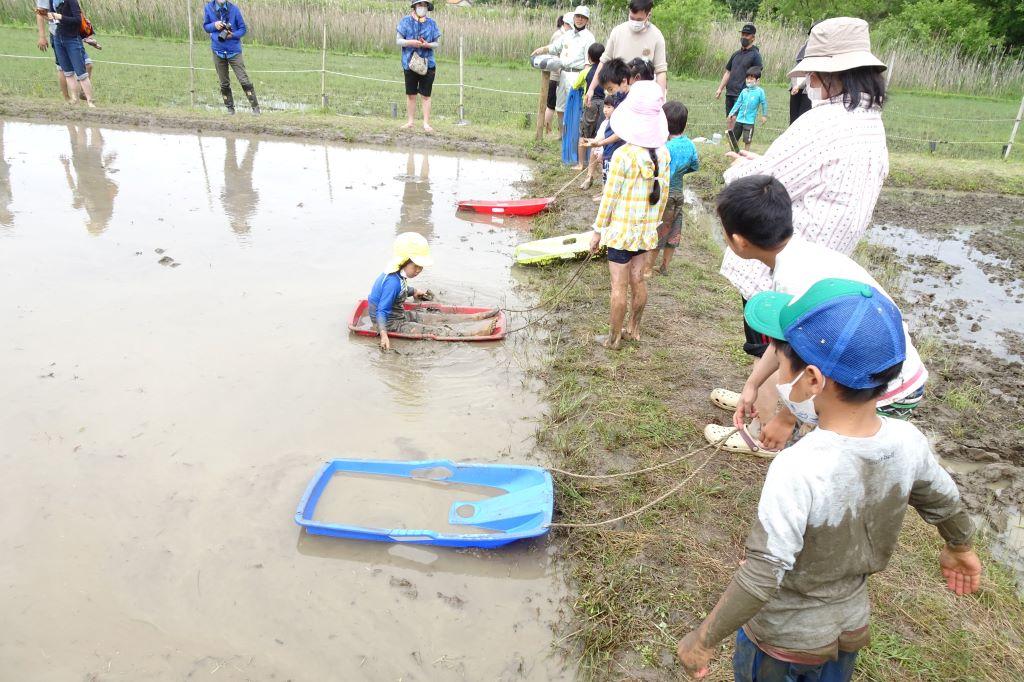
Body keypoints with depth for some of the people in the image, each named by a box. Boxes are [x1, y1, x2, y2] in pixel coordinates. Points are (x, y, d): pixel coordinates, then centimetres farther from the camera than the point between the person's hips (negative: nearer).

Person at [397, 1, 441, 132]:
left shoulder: (431, 23, 6)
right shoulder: (406, 21, 3)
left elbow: (437, 43, 8)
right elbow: (398, 40, 1)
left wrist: (428, 44, -13)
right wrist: (410, 42, -17)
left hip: (427, 63, 0)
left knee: (426, 95, 0)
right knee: (410, 95, 7)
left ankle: (426, 123, 5)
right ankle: (410, 121, 17)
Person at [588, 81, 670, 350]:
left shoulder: (623, 156, -19)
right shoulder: (663, 153, -3)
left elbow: (609, 196, -14)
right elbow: (663, 192, 6)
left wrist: (597, 231, -4)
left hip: (621, 229, -5)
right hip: (647, 228, 6)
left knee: (618, 286, 5)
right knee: (637, 280, 18)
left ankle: (614, 338, 17)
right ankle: (634, 329, 33)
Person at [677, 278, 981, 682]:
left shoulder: (799, 469, -37)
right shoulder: (907, 441, -17)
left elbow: (761, 577, -33)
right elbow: (945, 504, 3)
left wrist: (703, 640, -19)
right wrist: (960, 548, 25)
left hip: (785, 636, -5)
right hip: (852, 623, 5)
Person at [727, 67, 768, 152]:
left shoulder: (760, 91, -6)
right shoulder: (744, 91, 4)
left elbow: (764, 103, 0)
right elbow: (738, 103, 10)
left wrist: (764, 115, 1)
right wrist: (731, 113, 6)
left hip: (750, 120, -4)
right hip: (740, 119, 4)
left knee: (747, 140, 1)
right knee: (734, 138, 11)